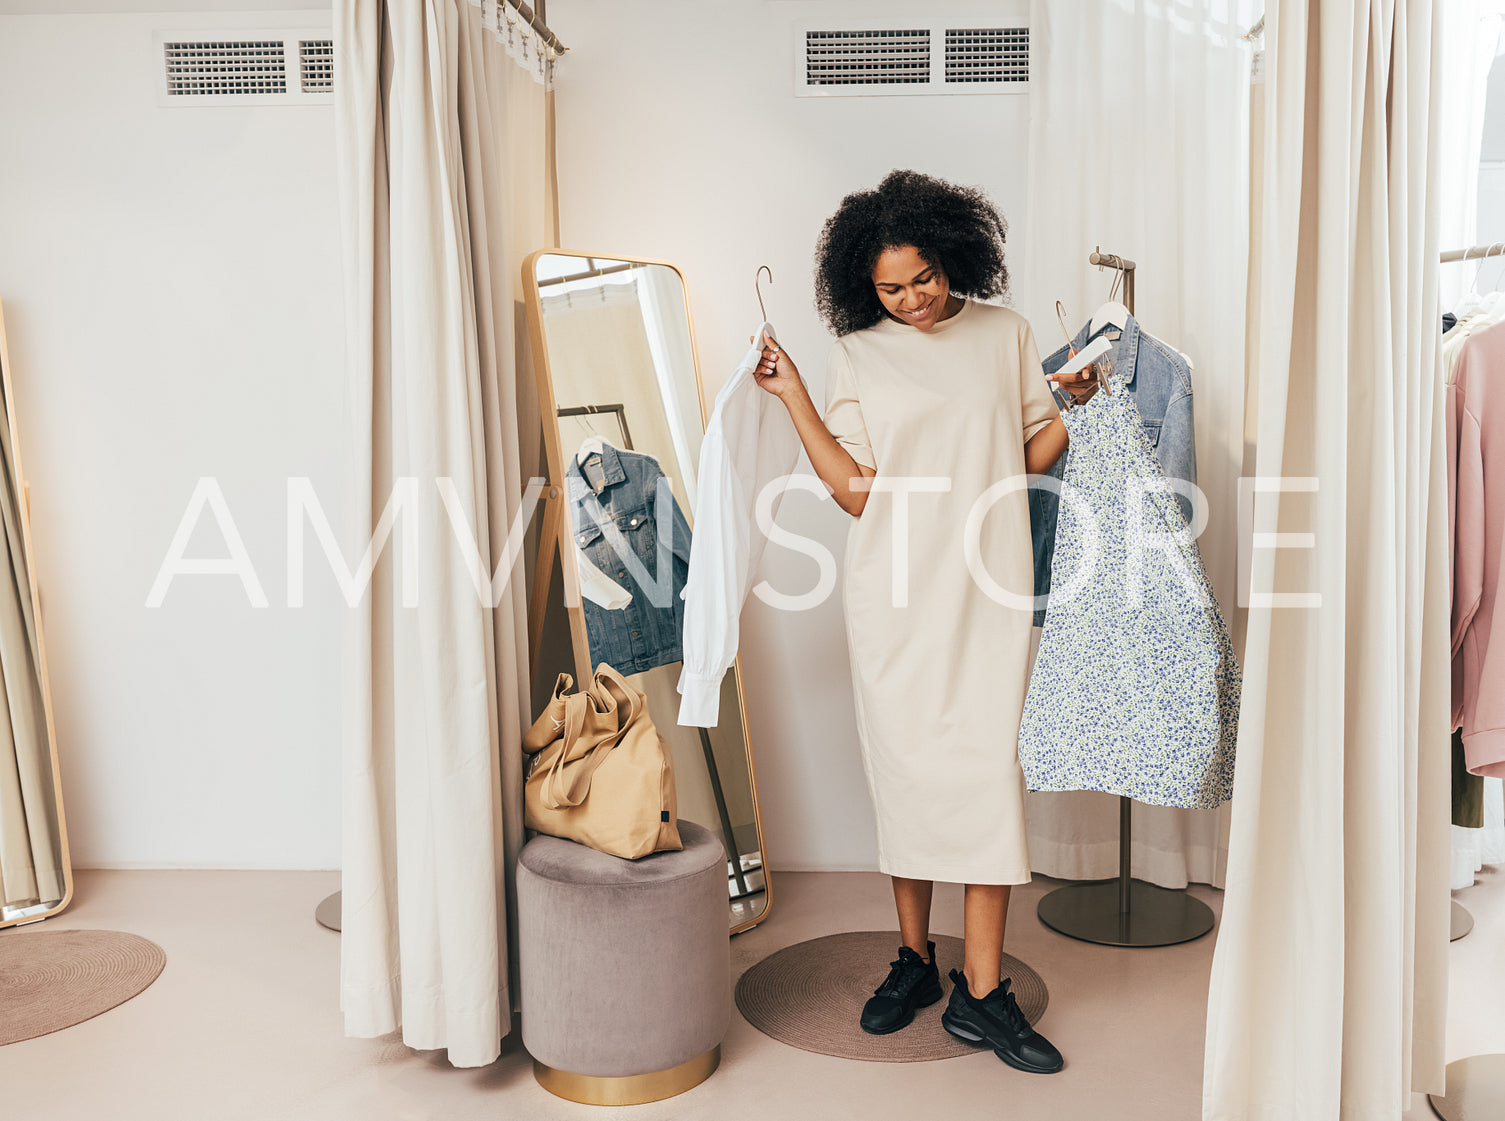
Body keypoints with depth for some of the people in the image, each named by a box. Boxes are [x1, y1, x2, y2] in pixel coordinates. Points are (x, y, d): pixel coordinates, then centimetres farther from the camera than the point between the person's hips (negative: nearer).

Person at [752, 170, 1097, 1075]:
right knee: (905, 767, 6)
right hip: (895, 592, 0)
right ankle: (914, 958, 24)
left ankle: (982, 990, 5)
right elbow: (855, 490, -2)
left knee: (988, 766, -4)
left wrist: (1082, 398, -2)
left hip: (988, 589, 0)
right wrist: (793, 396, -6)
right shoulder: (859, 354, 6)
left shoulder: (1006, 335, 9)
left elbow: (1036, 452, 13)